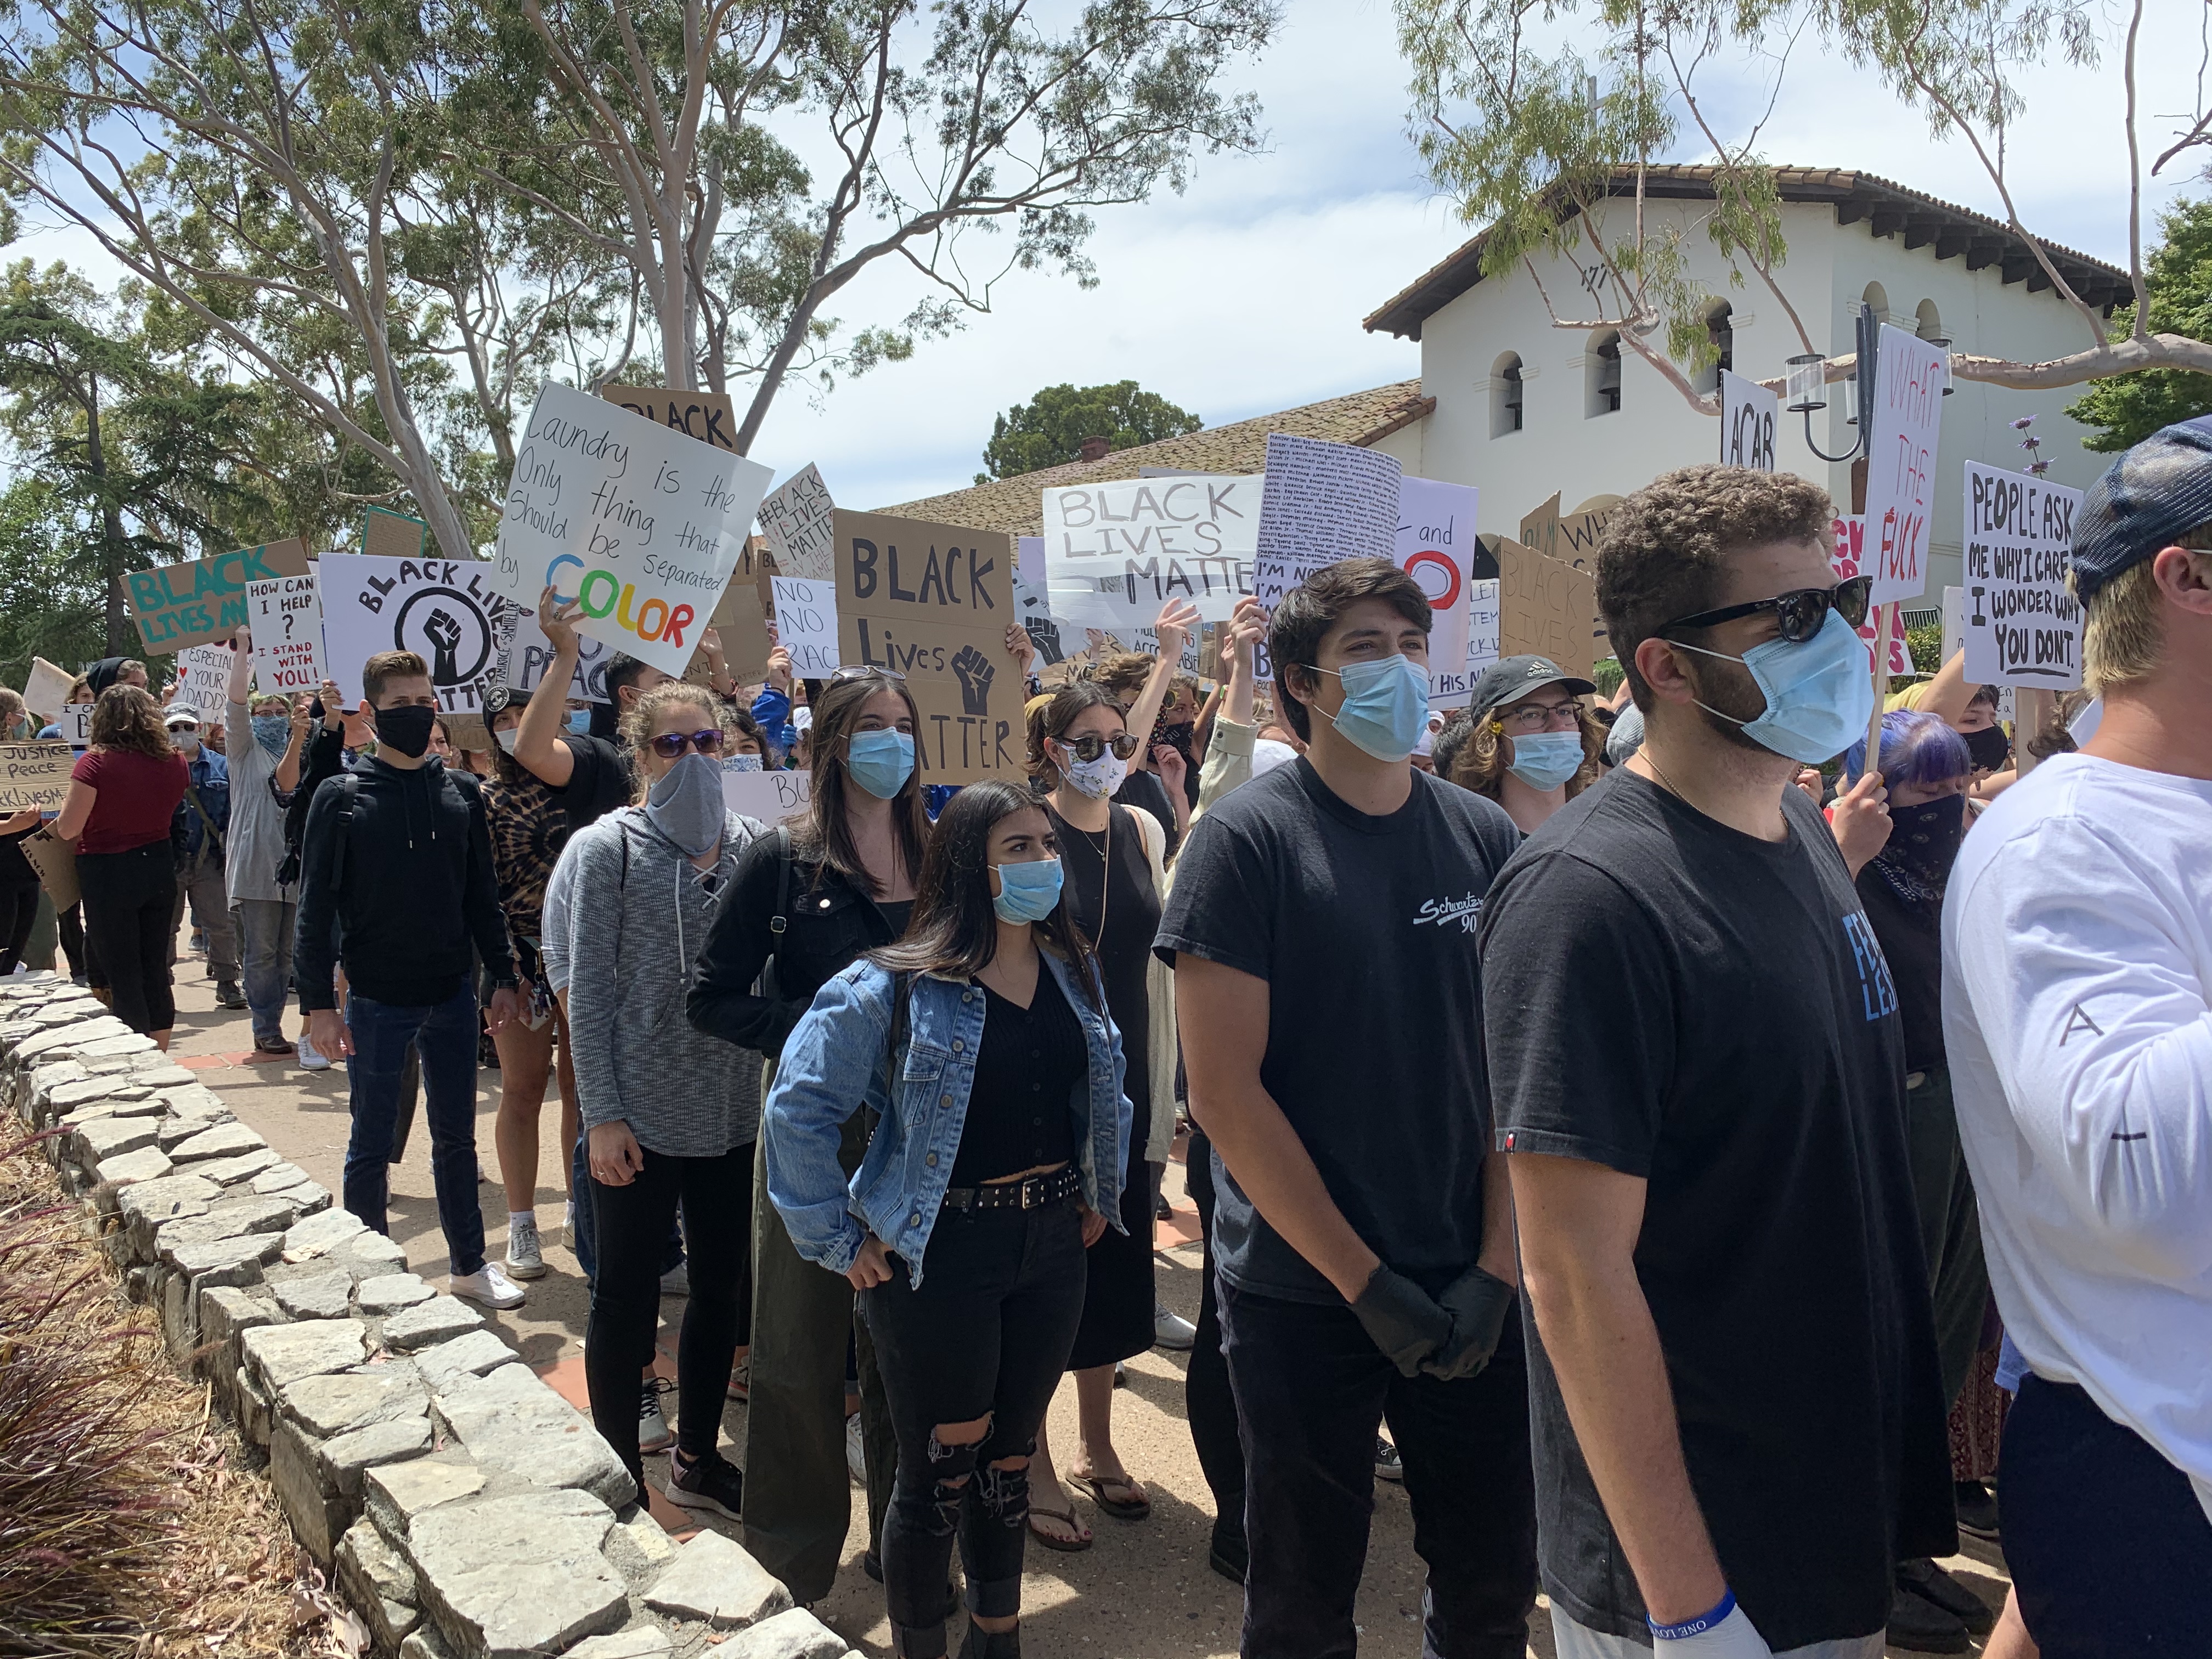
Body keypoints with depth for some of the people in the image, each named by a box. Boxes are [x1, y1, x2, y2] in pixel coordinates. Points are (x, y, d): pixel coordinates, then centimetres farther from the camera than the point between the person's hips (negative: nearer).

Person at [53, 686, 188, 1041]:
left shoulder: (96, 762, -16)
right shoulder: (173, 761, -1)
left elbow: (67, 829, -14)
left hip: (109, 872, -5)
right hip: (160, 866, 5)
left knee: (122, 975, 3)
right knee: (155, 969, 13)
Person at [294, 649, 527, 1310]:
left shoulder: (462, 793, 3)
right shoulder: (341, 798, -6)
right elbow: (316, 907, -6)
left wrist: (503, 977, 6)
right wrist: (319, 1001, -10)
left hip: (451, 996, 3)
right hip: (376, 1002, -3)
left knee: (457, 1135, 13)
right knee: (372, 1142, 9)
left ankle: (469, 1263, 26)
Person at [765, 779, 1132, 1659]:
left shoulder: (1075, 972, 4)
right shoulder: (895, 986, -14)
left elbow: (1106, 1085, 20)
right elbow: (800, 1108, -14)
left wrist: (1101, 1191, 15)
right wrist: (840, 1240, -13)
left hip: (1052, 1244, 5)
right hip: (942, 1256, -5)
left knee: (1010, 1455, 19)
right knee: (939, 1473, 6)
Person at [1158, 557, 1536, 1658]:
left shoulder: (1486, 840, 2)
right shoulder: (1247, 841, -9)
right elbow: (1225, 1090, -13)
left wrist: (1496, 1267, -6)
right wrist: (1365, 1280, -13)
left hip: (1471, 1289, 3)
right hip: (1303, 1290, -3)